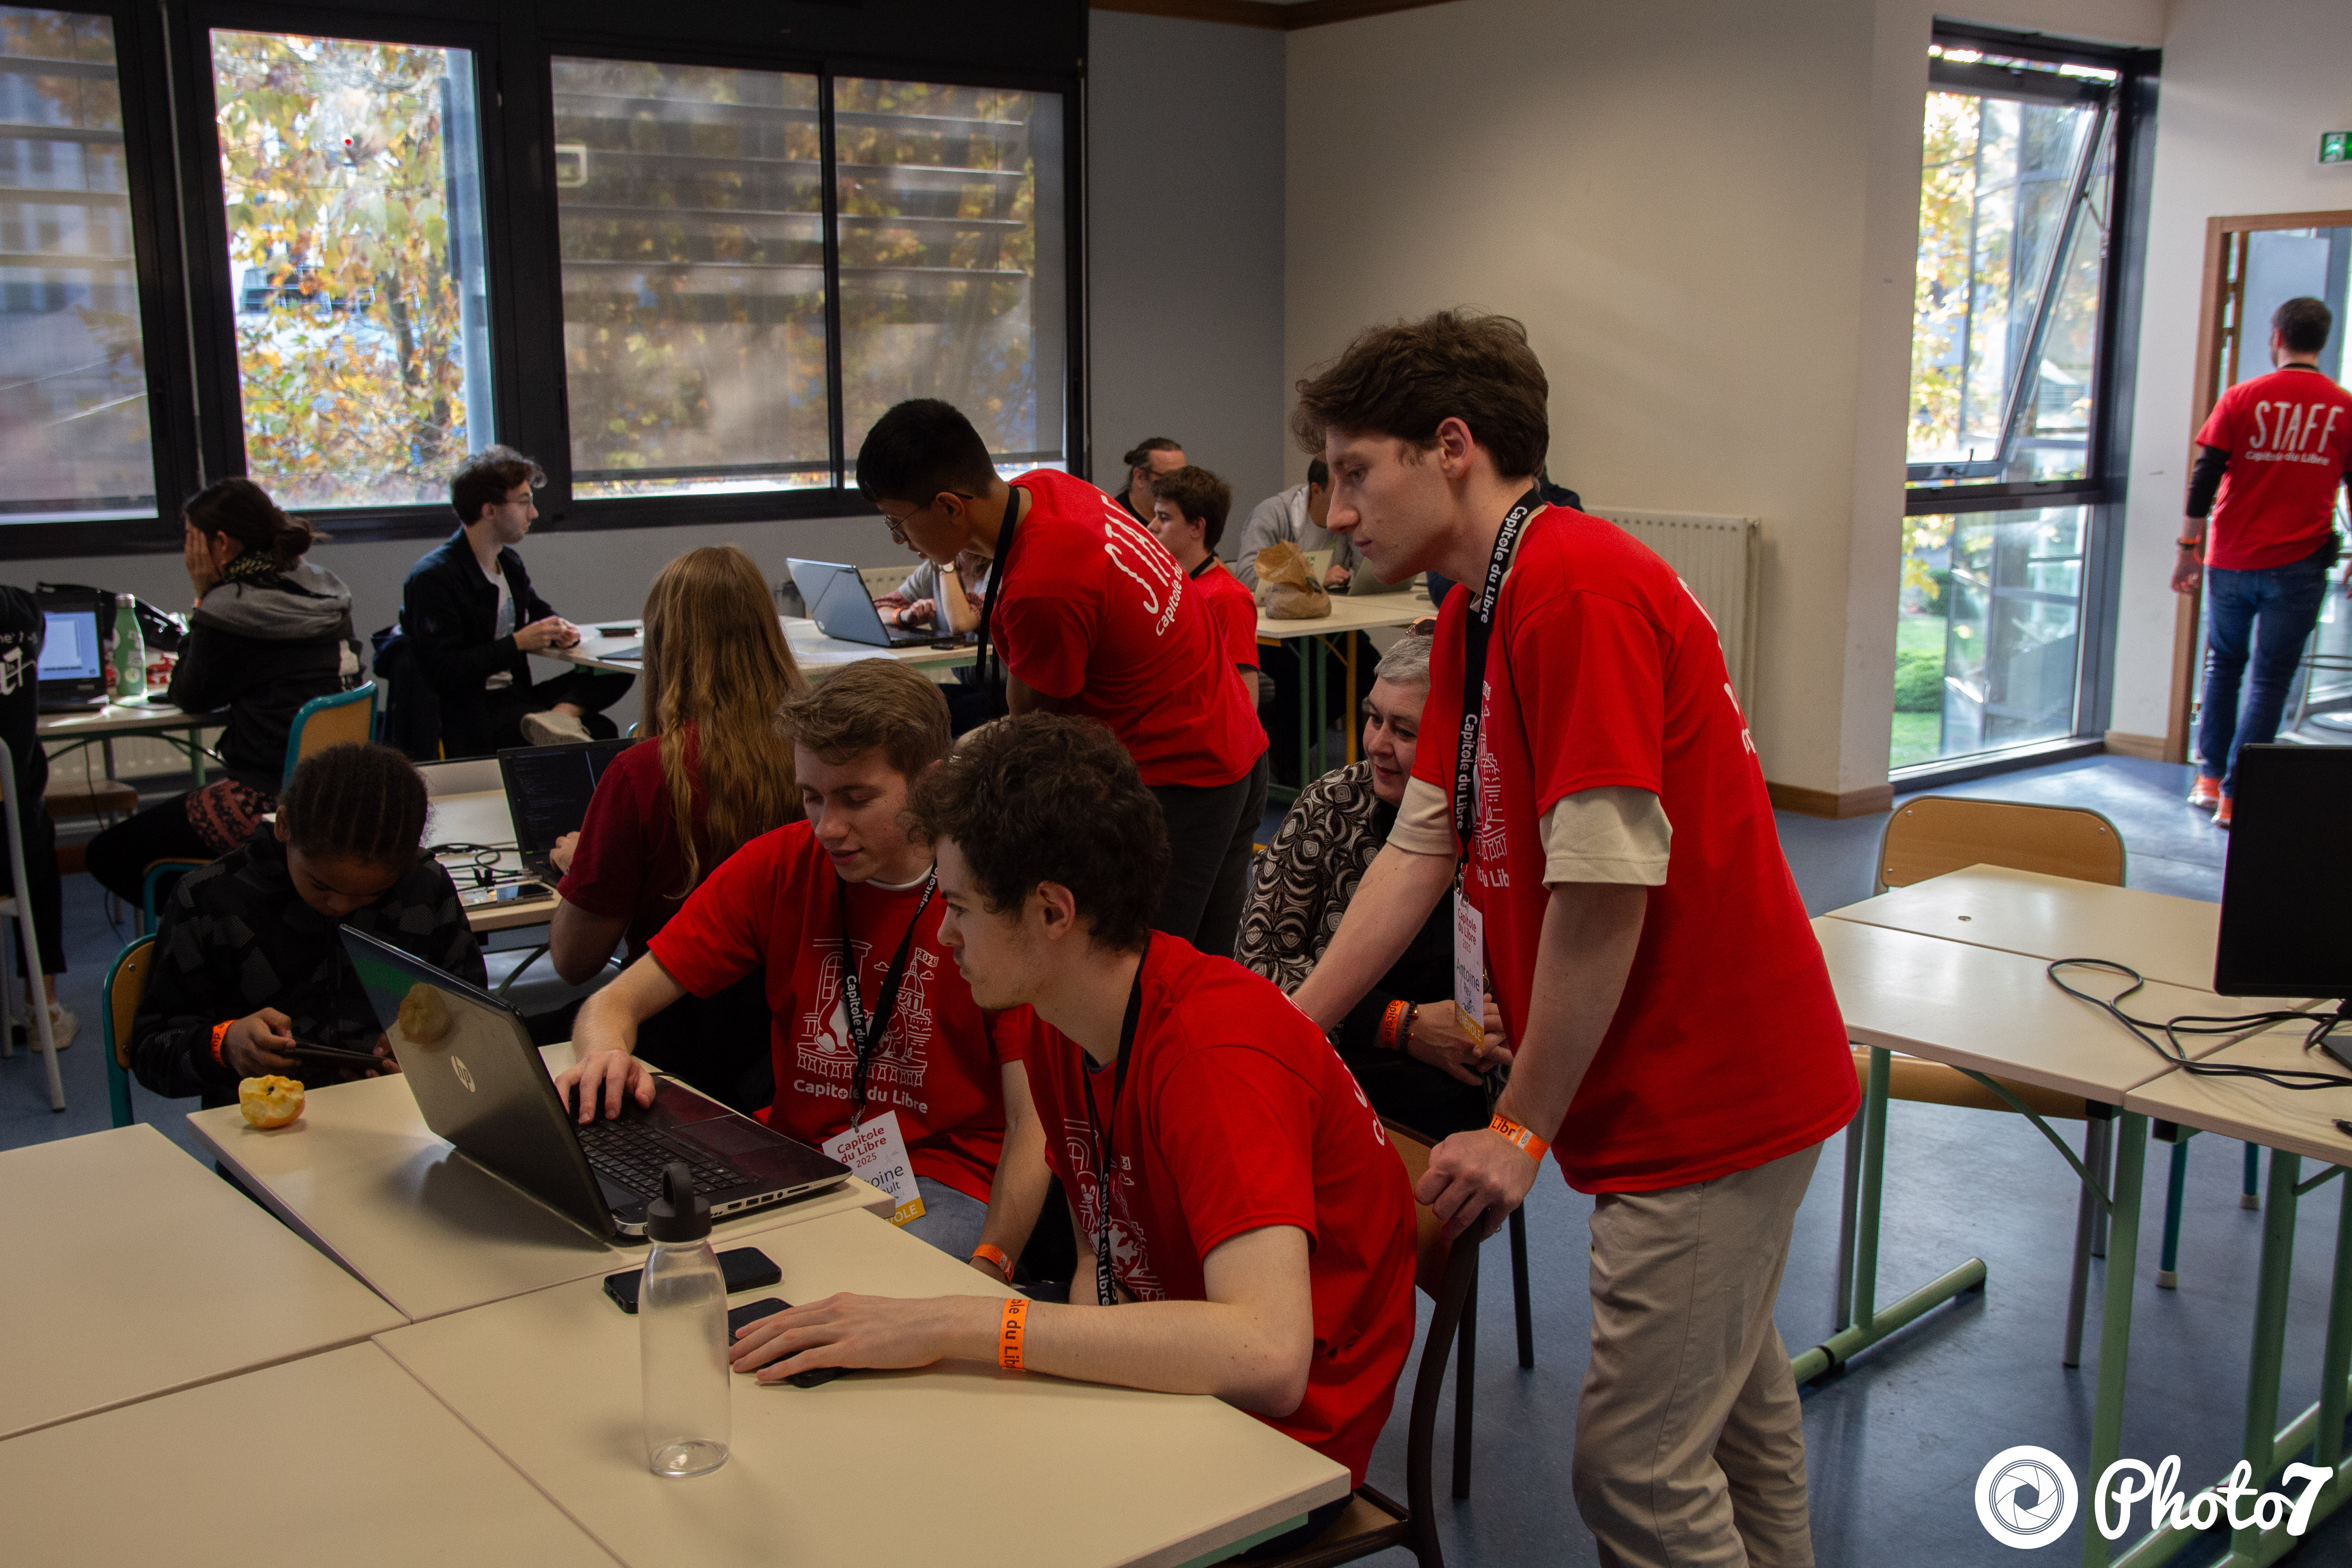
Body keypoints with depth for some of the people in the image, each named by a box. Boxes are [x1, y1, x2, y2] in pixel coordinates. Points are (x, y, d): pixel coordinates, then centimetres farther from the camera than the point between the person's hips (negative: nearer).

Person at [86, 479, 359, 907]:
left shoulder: (230, 611, -16)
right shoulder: (326, 593, 8)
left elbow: (190, 697, 2)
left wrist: (204, 598, 2)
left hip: (269, 803, -9)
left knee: (107, 855, 5)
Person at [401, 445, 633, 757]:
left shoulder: (509, 561, 13)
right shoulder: (434, 578, -14)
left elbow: (537, 610, 31)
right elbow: (445, 672, -21)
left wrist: (559, 628, 6)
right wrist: (518, 643, -18)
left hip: (515, 693, 10)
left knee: (618, 672, -11)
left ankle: (559, 715, -29)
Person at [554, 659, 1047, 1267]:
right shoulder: (777, 867, 0)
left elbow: (1034, 1124, -13)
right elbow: (616, 1003, 3)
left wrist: (987, 1272, -27)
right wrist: (607, 1058, -21)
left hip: (944, 1185, -4)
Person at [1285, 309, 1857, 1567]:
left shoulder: (1577, 591, -22)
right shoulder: (1474, 613, 10)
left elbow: (1607, 885, -26)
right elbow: (1420, 847, 8)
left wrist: (1523, 1128, -18)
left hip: (1709, 1094, -10)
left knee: (1637, 1463, -3)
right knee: (1733, 1403, 24)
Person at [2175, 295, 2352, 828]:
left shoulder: (2242, 399, -2)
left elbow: (2203, 480, -3)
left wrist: (2188, 548, 5)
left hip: (2231, 560, 1)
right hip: (2298, 565, -1)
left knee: (2223, 666, 18)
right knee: (2269, 680, 3)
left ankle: (2210, 779, 20)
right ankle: (2236, 796, 1)